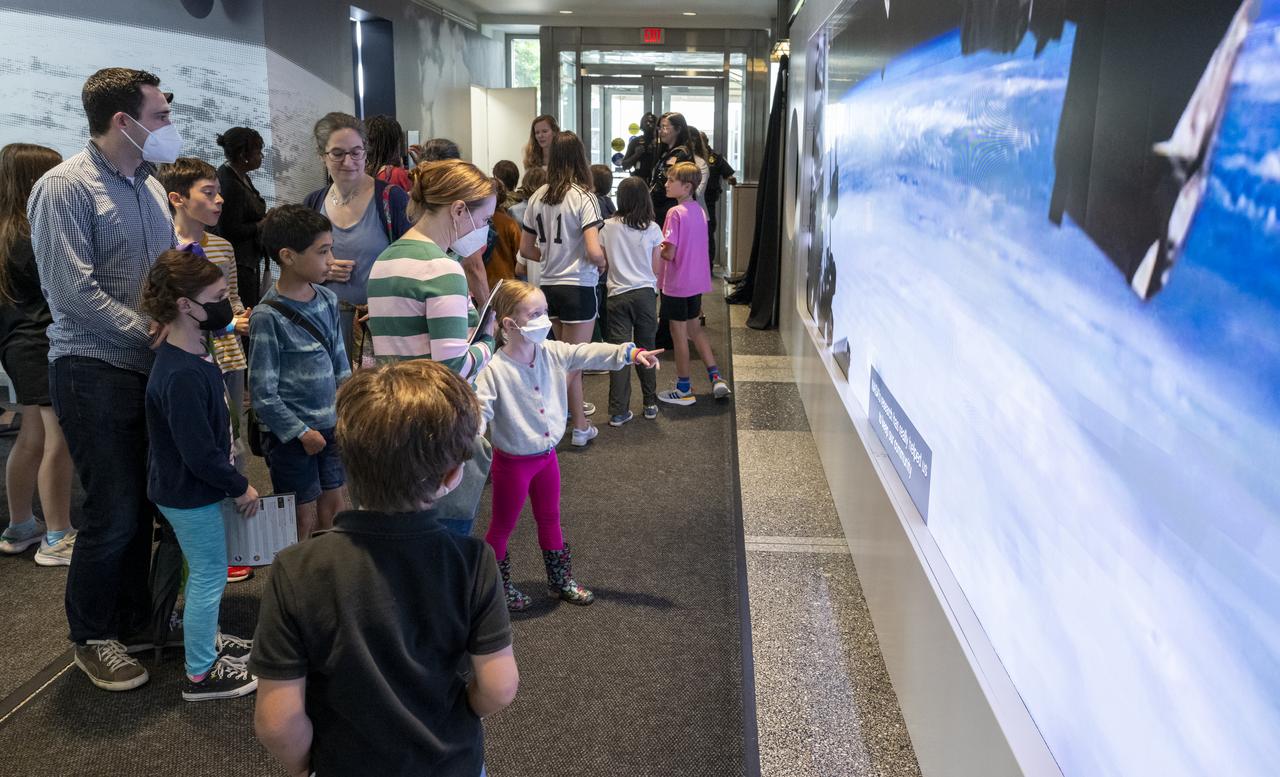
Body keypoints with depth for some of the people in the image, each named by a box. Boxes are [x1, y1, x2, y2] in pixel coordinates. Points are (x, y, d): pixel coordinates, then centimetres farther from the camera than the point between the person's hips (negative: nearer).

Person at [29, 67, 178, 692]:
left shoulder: (149, 187, 11)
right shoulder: (65, 188, -12)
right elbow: (73, 293, -18)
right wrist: (154, 332, -18)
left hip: (150, 368, 7)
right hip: (94, 372, -7)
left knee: (143, 505, 13)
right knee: (113, 512, -1)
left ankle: (135, 621, 29)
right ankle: (92, 637, 19)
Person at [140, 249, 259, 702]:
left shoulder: (193, 356, 3)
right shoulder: (180, 376, -29)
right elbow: (199, 454, -28)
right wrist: (240, 488, -17)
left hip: (192, 489, 10)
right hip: (190, 495, -10)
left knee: (204, 572, 24)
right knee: (210, 576, 3)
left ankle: (206, 641, 43)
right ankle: (201, 674, 18)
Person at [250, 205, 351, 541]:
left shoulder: (327, 300, 2)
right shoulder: (267, 316, -17)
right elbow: (263, 393, -14)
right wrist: (300, 432, -14)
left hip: (331, 426, 6)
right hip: (291, 435, -6)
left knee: (334, 510, 16)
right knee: (303, 521, 6)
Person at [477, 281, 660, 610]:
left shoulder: (552, 353, -5)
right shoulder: (494, 371, -24)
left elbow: (589, 354, -6)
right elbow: (480, 412, -27)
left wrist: (630, 352, -18)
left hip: (546, 456, 7)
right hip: (513, 462, -6)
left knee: (550, 519, 22)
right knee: (503, 527, 13)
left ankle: (561, 581, 39)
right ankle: (498, 587, 32)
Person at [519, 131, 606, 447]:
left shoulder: (537, 197, 3)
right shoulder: (584, 198, -13)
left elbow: (526, 248, 10)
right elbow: (593, 252, -21)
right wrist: (603, 264, -1)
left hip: (548, 285, 6)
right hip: (578, 287, -6)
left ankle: (580, 425, 29)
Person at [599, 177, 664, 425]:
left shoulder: (607, 227, -1)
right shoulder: (652, 229, -1)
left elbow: (601, 262, 4)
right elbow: (656, 268, 2)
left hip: (618, 295, 0)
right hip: (645, 293, 0)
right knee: (646, 348, 13)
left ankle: (618, 412, 1)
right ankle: (650, 404, 21)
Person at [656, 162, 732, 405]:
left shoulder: (675, 213, -19)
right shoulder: (699, 210, 6)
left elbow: (669, 253, -23)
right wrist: (662, 245, 13)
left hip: (677, 284, -8)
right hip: (697, 282, 8)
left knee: (679, 334, 4)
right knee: (696, 330, 21)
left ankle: (684, 390, 14)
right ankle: (715, 377, 16)